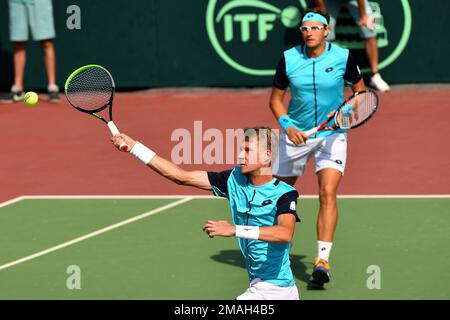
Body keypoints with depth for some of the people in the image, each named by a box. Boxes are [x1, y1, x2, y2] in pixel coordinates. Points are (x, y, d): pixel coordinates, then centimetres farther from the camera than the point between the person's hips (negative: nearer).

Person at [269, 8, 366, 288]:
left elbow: (360, 90, 5)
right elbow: (276, 99, 2)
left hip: (332, 134, -2)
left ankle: (323, 260, -22)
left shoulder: (342, 57, -10)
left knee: (328, 193, -19)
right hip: (296, 134, 2)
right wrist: (287, 125, -16)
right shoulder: (288, 59, -8)